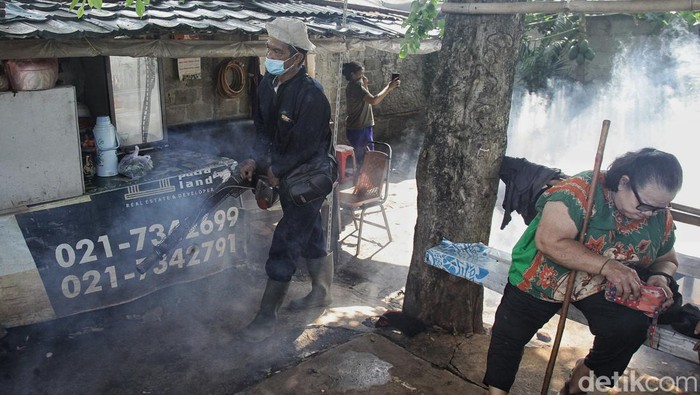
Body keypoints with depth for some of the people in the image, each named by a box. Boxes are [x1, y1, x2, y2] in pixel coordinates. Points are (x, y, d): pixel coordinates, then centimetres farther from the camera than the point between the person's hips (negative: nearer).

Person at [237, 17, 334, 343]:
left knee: (284, 246, -4)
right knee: (312, 236, 21)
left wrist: (273, 170, -11)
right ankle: (321, 293, 40)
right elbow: (263, 129, 7)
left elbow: (304, 149, -24)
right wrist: (255, 161, -9)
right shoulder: (268, 84, -2)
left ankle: (267, 317, 8)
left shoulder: (311, 95, -26)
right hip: (285, 176, 8)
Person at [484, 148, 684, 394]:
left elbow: (668, 259, 15)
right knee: (509, 333, -4)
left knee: (632, 325, -20)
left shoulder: (661, 217, -5)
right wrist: (606, 266, -36)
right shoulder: (581, 190, -25)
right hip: (543, 279, -3)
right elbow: (549, 241, -34)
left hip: (602, 287, 4)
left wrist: (661, 276, -10)